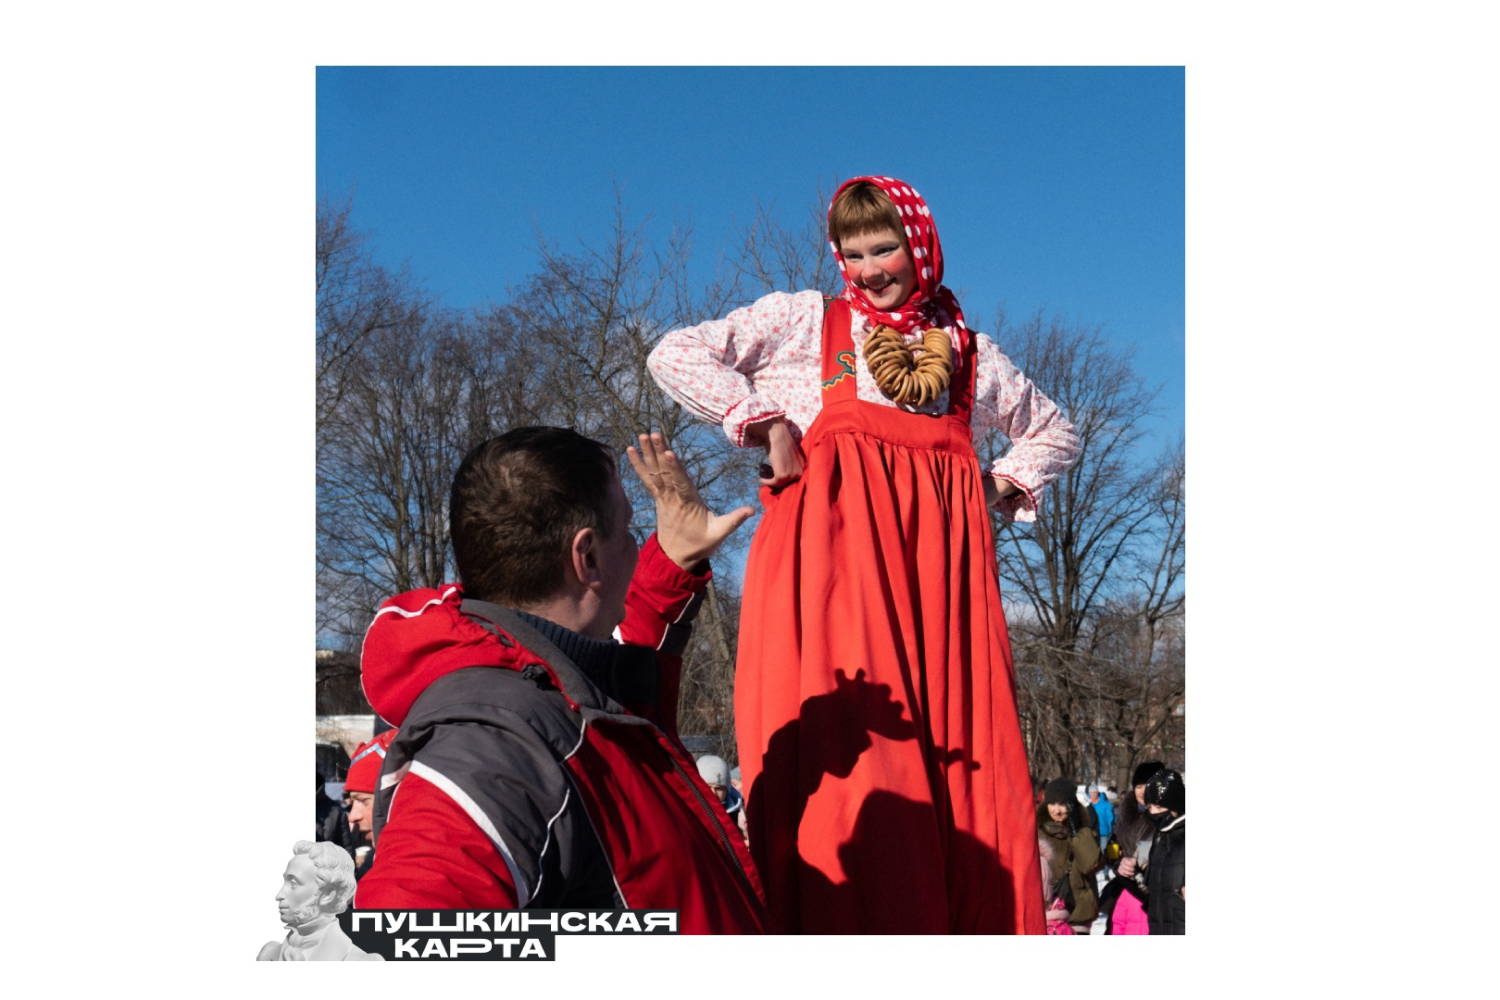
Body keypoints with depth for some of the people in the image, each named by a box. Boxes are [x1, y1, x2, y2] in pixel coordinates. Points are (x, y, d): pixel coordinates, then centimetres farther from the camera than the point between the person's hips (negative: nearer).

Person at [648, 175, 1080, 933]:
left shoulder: (968, 350, 22)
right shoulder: (805, 320, 13)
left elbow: (1055, 433, 34)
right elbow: (674, 355, 6)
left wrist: (1008, 483, 15)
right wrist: (767, 422, -3)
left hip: (944, 564, 4)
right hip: (830, 546, -3)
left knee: (981, 779, -4)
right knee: (847, 769, -15)